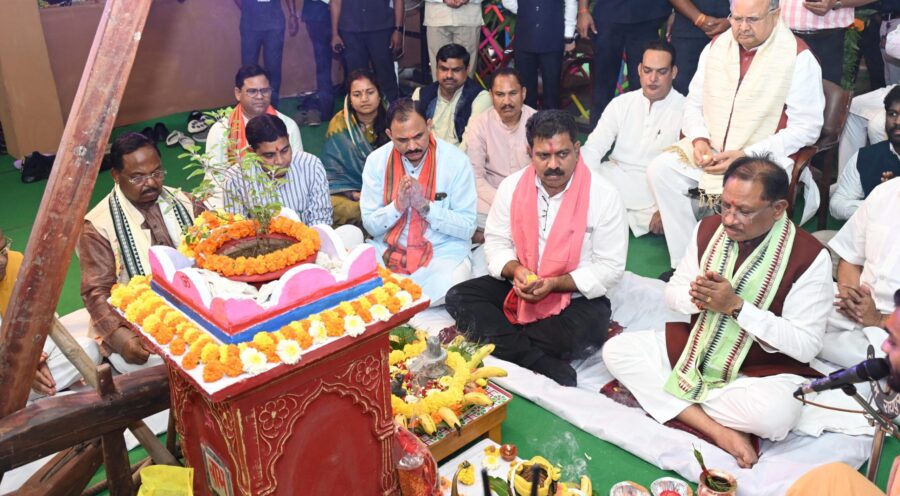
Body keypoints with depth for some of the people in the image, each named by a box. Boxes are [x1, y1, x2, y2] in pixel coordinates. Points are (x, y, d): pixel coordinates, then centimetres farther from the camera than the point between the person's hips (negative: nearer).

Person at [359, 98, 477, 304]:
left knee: (449, 293, -33)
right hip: (388, 250, 2)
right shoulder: (376, 161, -1)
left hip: (442, 253, -1)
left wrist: (425, 206, -20)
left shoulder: (456, 161, -8)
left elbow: (467, 227, -8)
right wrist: (398, 205, -17)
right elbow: (370, 224, 2)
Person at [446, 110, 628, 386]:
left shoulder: (603, 196, -11)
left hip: (577, 296, -3)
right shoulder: (512, 186, -1)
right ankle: (545, 365, -27)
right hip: (517, 288, 4)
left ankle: (495, 341, -16)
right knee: (458, 298, -17)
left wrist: (554, 284, -22)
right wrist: (515, 270, -19)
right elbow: (496, 242, 4)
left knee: (586, 335, -35)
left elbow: (610, 268, -11)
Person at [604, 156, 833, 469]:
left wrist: (736, 305, -27)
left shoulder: (809, 256, -18)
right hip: (695, 348, 5)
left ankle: (655, 392, -15)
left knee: (774, 414, -37)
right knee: (616, 350, -13)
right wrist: (696, 297, -21)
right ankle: (718, 430, -20)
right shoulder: (708, 229, -4)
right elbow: (673, 292, 5)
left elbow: (806, 346, -18)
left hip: (764, 369, -5)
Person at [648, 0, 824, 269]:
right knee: (662, 168, -16)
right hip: (710, 151, 6)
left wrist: (746, 155, -19)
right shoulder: (716, 47, 7)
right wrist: (698, 139, -8)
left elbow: (806, 127, -12)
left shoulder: (798, 57, -9)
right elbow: (694, 103, 14)